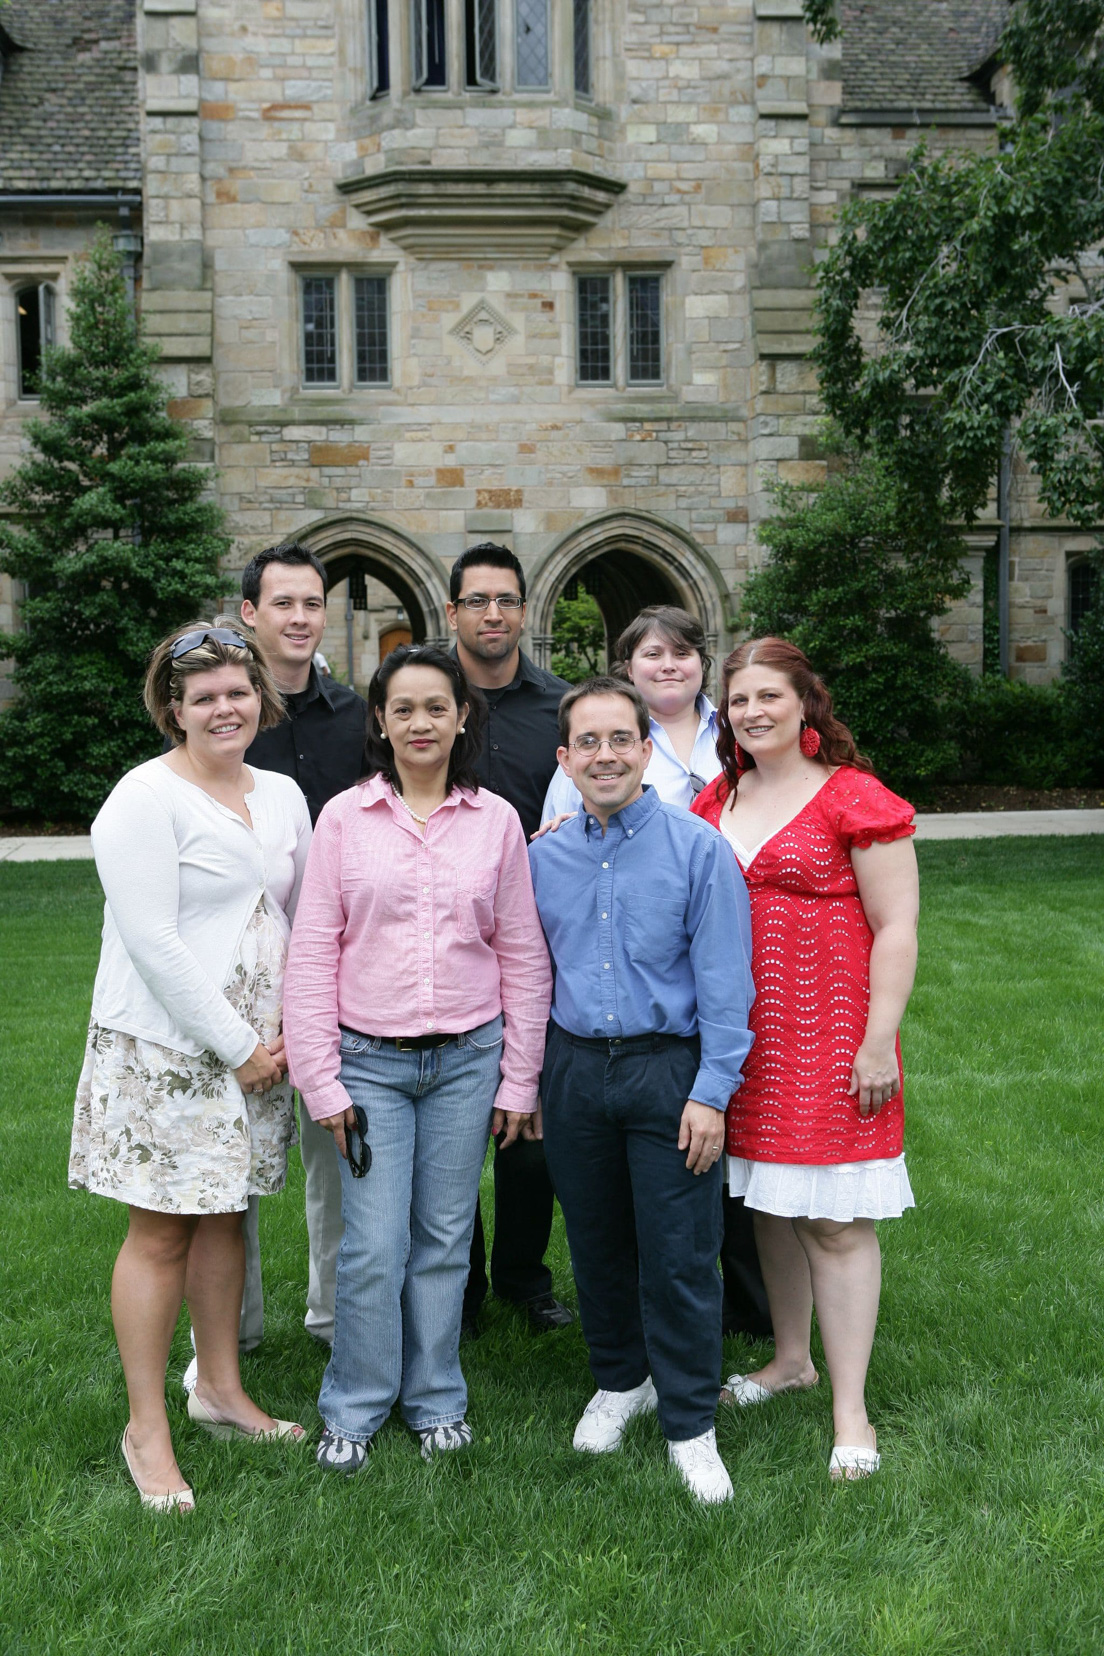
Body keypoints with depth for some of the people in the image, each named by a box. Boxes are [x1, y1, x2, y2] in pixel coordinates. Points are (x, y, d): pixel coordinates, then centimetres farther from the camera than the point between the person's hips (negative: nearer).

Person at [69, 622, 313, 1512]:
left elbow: (302, 920, 13)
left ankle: (221, 1387, 32)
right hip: (164, 1047, -6)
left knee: (226, 1214, 16)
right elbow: (151, 941, -17)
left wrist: (286, 1030, 1)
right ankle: (147, 1430, 14)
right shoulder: (147, 797, -13)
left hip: (253, 1046, 6)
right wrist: (234, 1045, -15)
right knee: (162, 1231, 1)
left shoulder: (282, 795, 8)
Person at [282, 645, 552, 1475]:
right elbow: (312, 952, -1)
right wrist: (321, 1078, -4)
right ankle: (354, 1409, 21)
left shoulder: (497, 820, 1)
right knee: (374, 1247, 1)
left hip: (467, 1060, 1)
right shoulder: (345, 817, -2)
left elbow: (524, 955, 4)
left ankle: (436, 1400, 29)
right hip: (371, 1061, -1)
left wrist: (519, 1078, 3)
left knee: (445, 1240, 11)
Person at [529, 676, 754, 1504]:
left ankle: (690, 1424, 18)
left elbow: (724, 984, -8)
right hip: (573, 1068, 4)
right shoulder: (543, 857, 5)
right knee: (596, 1243, 16)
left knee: (679, 1254, 1)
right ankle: (620, 1381, 37)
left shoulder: (698, 848, -8)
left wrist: (711, 1093, -12)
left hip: (668, 1069, -4)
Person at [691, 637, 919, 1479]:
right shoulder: (715, 802, 10)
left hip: (827, 1034, -5)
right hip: (742, 1037, 6)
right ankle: (791, 1359, 32)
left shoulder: (856, 799, -8)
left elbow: (897, 930, -9)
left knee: (835, 1217, -2)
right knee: (768, 1204, 15)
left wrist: (878, 1041, -13)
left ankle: (851, 1409, 7)